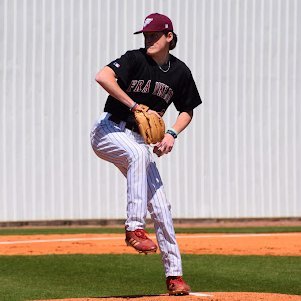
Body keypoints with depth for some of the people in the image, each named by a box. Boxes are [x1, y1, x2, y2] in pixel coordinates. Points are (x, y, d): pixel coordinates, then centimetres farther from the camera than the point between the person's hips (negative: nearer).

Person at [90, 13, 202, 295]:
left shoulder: (180, 71, 1)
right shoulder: (135, 59, -13)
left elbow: (187, 110, 14)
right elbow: (102, 76, -30)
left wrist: (171, 134, -6)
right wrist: (136, 107, -29)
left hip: (138, 139, 5)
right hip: (108, 131, -5)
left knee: (160, 205, -2)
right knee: (139, 153, -39)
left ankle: (174, 275, 4)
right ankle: (134, 228, -38)